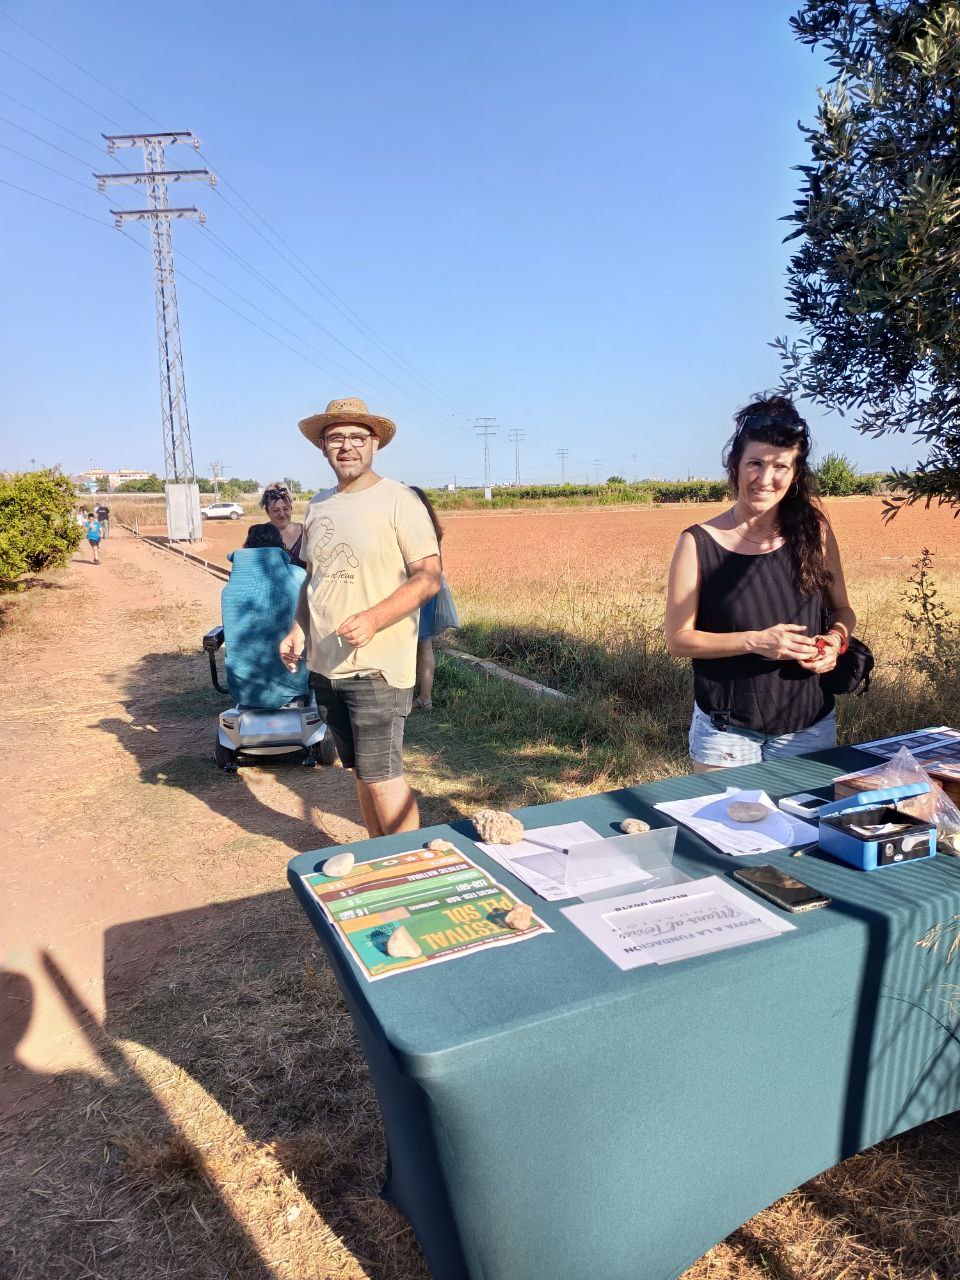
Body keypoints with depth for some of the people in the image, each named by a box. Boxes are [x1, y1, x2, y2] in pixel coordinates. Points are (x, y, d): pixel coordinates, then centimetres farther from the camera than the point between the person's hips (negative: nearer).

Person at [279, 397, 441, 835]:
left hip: (376, 668, -6)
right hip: (325, 666, 6)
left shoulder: (398, 501, -7)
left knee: (382, 776, -5)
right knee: (360, 771, 15)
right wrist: (298, 630, 6)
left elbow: (428, 577, -13)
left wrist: (373, 619, -26)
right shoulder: (318, 506, 12)